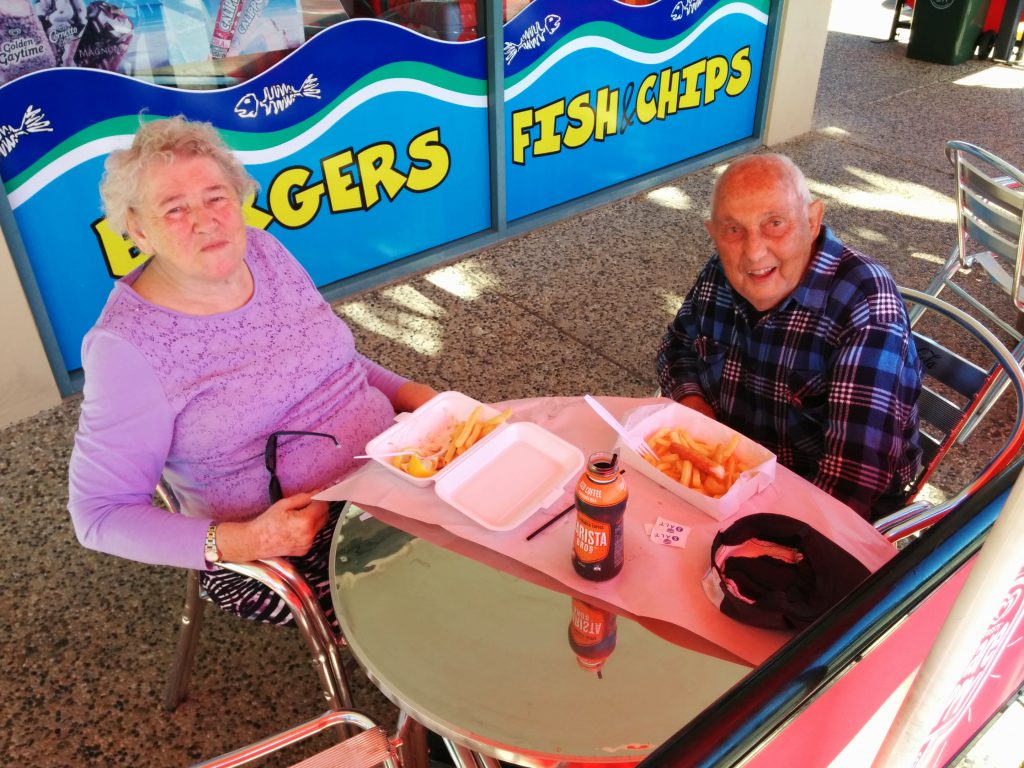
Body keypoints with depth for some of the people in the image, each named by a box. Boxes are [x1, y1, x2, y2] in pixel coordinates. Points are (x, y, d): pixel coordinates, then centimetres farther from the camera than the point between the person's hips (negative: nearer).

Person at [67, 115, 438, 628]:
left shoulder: (265, 250, 0)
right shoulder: (128, 349, -17)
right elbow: (99, 513, -11)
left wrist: (415, 396, -1)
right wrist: (243, 542, -23)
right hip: (294, 554, -6)